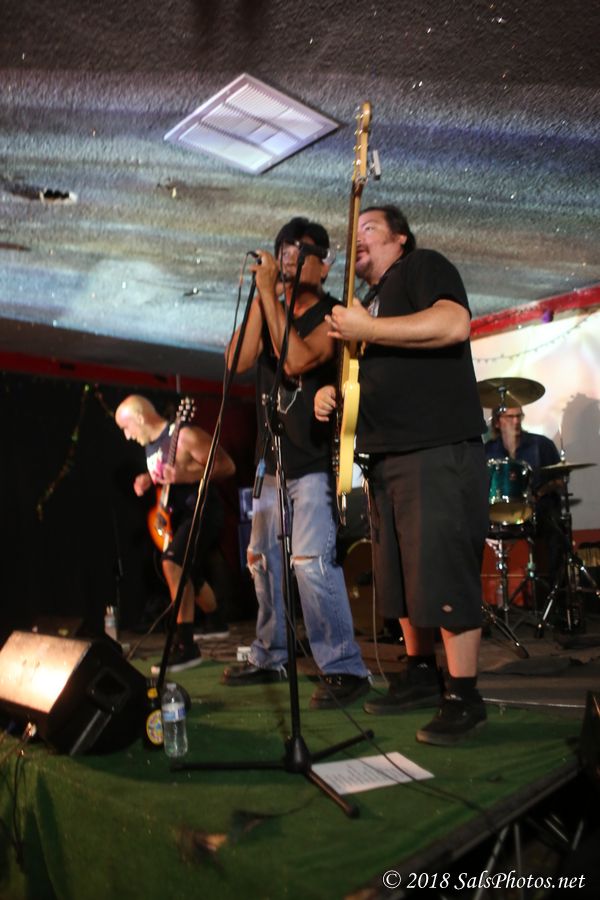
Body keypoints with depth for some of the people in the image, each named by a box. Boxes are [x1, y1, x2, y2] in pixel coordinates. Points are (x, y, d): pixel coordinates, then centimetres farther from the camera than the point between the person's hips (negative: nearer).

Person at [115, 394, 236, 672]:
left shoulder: (184, 435, -19)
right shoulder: (150, 444, 9)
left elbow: (226, 465, -21)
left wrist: (185, 475, -31)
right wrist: (147, 479, 5)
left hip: (202, 511, -10)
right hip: (178, 515, 10)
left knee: (172, 562, -29)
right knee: (190, 574, 20)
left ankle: (185, 646, -25)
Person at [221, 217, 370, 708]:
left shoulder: (331, 315, -6)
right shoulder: (271, 311, 12)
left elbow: (298, 360, -23)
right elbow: (238, 361, -3)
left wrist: (269, 293, -19)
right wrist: (259, 296, -5)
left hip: (314, 461, -7)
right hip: (273, 459, 8)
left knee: (310, 560, -18)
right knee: (262, 558, 13)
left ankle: (345, 668, -8)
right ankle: (269, 658, 27)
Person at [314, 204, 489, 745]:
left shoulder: (424, 266, 1)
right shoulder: (369, 301, 26)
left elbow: (454, 324, -19)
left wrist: (365, 330, -17)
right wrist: (334, 393, 10)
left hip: (439, 451, -9)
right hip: (386, 457, 9)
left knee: (443, 575, -9)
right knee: (400, 577, 12)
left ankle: (464, 697, 2)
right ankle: (421, 675, 26)